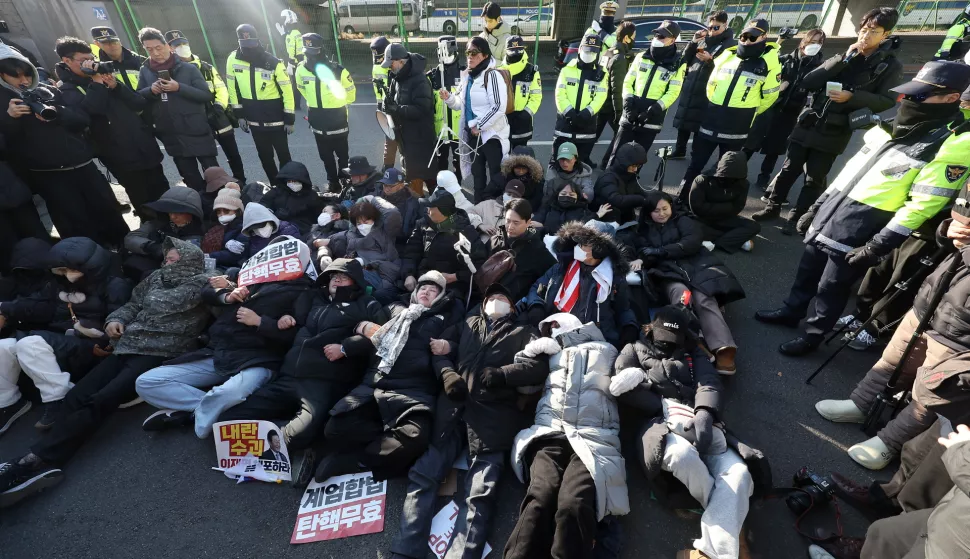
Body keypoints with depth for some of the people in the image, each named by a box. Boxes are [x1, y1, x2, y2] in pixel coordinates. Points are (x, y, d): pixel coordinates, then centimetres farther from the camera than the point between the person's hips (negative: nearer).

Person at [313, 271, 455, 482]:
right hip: (373, 385, 3)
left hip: (414, 390, -2)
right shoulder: (395, 309, 27)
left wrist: (447, 374, -20)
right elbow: (370, 338, 21)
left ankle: (350, 460, -12)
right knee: (336, 428, -23)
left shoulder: (442, 321, 17)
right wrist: (344, 349, 2)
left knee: (414, 437, -32)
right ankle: (391, 442, -5)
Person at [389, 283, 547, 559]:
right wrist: (449, 374, -3)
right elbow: (440, 349, 18)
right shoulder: (468, 324, 28)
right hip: (454, 406, 3)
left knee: (480, 495, -16)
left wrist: (499, 374, -9)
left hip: (493, 413, -2)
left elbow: (539, 367, 4)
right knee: (423, 475, -11)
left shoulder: (525, 332, 20)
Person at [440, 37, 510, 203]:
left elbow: (499, 107, -20)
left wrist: (480, 126, -16)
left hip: (491, 133, -8)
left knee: (496, 174, -2)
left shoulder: (492, 75, -12)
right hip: (472, 133, 8)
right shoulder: (467, 76, 11)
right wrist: (449, 98, -2)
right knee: (477, 172, 17)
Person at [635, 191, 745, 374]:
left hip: (695, 266, 0)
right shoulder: (644, 230, 24)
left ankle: (724, 349, -46)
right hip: (668, 272, 0)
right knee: (680, 294, -34)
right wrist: (641, 260, -18)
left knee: (703, 299, -29)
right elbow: (640, 252, 7)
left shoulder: (682, 220, 20)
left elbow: (693, 242, 1)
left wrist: (657, 252, -4)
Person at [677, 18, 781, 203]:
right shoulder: (727, 55, 8)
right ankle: (682, 199, 16)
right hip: (710, 119, 3)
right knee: (695, 164, 6)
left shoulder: (769, 63, -3)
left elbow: (769, 96, 4)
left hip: (736, 127, -3)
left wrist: (747, 112, 12)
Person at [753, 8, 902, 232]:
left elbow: (887, 101, -8)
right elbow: (808, 82, -5)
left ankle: (796, 218, 12)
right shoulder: (843, 58, 10)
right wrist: (844, 59, -9)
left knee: (814, 179, 2)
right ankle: (772, 207, 19)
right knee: (788, 170, 5)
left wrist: (852, 97, -21)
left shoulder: (891, 65, 2)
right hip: (808, 124, 3)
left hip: (834, 132, -2)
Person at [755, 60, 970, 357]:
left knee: (832, 288, 5)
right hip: (831, 213, 7)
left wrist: (878, 246, -20)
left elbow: (922, 205, -17)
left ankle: (813, 336, 22)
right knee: (807, 271, 18)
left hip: (861, 230, -7)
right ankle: (791, 311, 37)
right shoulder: (895, 123, 9)